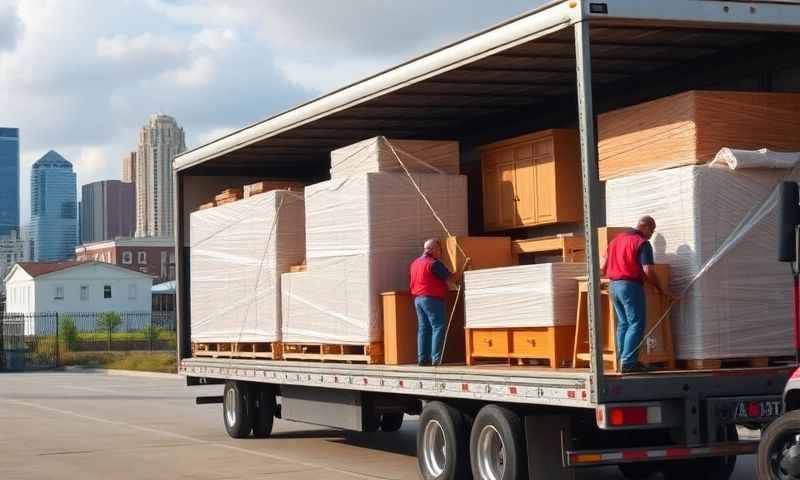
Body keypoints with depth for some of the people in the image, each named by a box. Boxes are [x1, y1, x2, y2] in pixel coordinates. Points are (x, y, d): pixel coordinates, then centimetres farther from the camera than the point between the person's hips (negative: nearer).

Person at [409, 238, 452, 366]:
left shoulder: (415, 263, 14)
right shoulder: (433, 263, -13)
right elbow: (450, 277, -10)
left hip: (418, 299, 9)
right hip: (432, 298, -9)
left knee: (423, 328, 11)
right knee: (439, 327, -7)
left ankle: (422, 358, 9)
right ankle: (436, 358, -12)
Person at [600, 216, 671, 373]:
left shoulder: (617, 239, 15)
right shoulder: (642, 243, -8)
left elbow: (602, 267, 16)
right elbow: (648, 271, -15)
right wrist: (661, 288, -4)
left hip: (613, 285, 8)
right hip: (631, 286, -8)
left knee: (623, 323, 15)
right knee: (636, 324, -5)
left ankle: (622, 359, 14)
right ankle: (628, 362, -11)